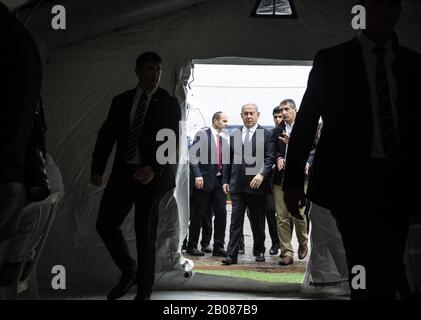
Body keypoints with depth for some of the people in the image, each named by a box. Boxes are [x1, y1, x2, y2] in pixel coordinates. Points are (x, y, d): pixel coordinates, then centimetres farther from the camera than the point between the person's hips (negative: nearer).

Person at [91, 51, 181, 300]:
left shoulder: (169, 103, -1)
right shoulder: (121, 101, 9)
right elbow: (107, 136, 7)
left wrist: (154, 168, -26)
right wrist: (97, 169, -3)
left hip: (153, 175, -4)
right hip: (123, 172, 4)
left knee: (145, 233, 2)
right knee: (106, 224, -1)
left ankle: (144, 290, 19)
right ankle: (129, 271, 23)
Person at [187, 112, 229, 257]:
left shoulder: (225, 138, 13)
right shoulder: (202, 135, -5)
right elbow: (193, 155, -10)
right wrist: (197, 175, -17)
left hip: (219, 181, 5)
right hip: (204, 180, -5)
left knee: (221, 213, 1)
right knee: (198, 215, 2)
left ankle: (218, 246, 10)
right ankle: (192, 246, 13)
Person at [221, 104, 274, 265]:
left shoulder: (266, 134, 2)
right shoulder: (234, 135, 13)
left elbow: (269, 158, -6)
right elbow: (228, 160, 14)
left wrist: (261, 174, -21)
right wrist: (225, 180, 8)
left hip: (257, 184, -2)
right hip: (237, 185, 2)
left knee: (258, 220, 10)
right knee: (236, 220, -1)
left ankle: (259, 250, 25)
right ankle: (232, 255, -1)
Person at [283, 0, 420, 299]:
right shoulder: (332, 60, 3)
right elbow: (306, 120, 1)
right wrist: (293, 180, -4)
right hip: (351, 182, -3)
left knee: (386, 274, 9)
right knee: (372, 274, -13)